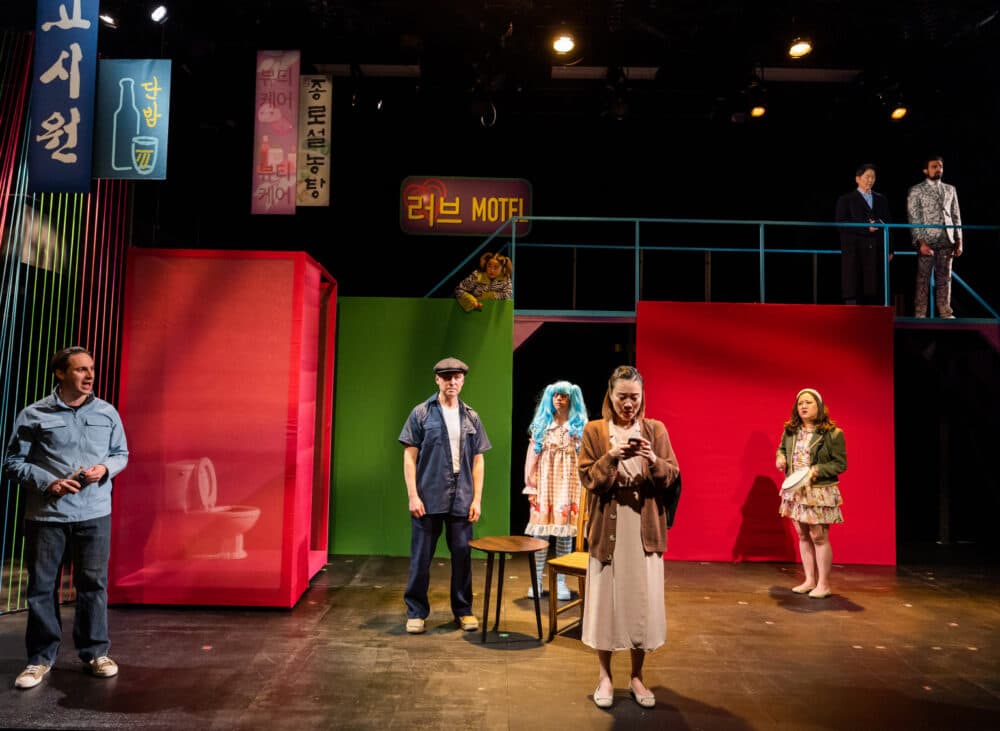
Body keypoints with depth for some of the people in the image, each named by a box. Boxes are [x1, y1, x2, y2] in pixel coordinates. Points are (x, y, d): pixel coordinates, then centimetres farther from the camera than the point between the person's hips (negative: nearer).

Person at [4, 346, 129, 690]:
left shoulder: (107, 412, 5)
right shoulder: (33, 415, -2)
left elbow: (121, 453, 14)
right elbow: (14, 462, 1)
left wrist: (105, 468, -7)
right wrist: (47, 483, -12)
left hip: (94, 513, 1)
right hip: (46, 514, -1)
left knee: (94, 583, 6)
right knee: (41, 586, 7)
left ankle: (95, 652, 20)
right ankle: (41, 657, 22)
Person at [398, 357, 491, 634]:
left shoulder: (471, 417, 9)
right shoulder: (421, 413, 0)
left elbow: (478, 461, 10)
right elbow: (409, 457, -2)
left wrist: (477, 499, 3)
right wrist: (413, 495, -9)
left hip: (461, 500, 3)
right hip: (428, 498, -2)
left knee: (462, 556, 8)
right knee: (421, 558, 5)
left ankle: (463, 610, 23)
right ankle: (416, 612, 19)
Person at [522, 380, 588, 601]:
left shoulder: (580, 426, 5)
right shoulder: (542, 425, 10)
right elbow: (532, 456, 7)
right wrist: (530, 486, 1)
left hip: (569, 484, -1)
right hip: (545, 483, 1)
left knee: (565, 532, -1)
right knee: (540, 531, 0)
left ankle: (560, 581, 10)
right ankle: (537, 579, 10)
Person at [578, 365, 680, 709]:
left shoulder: (656, 429, 4)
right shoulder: (594, 430, 0)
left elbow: (673, 479, 1)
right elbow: (588, 480, -5)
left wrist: (654, 461, -18)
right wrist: (611, 457, -21)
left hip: (645, 528, 1)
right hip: (608, 528, -1)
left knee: (644, 601, 6)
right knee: (605, 599, 5)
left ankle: (637, 676, 23)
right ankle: (604, 675, 22)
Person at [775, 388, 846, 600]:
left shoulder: (832, 433, -11)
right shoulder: (790, 431, 4)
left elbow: (841, 464, -9)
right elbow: (782, 448, 21)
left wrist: (816, 470, -21)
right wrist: (780, 457, -2)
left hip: (820, 492, -5)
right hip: (795, 491, 6)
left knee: (819, 536, 0)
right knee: (802, 536, 12)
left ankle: (823, 584, 14)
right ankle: (809, 580, 25)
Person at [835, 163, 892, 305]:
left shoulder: (881, 199, 18)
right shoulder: (846, 200, 5)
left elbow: (887, 225, 17)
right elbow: (840, 224, -6)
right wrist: (865, 227, -14)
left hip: (876, 250, 4)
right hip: (854, 250, -4)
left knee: (874, 291, 0)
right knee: (854, 290, -7)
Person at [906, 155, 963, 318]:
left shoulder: (950, 189, 15)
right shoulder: (916, 190, 1)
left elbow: (956, 216, 15)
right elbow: (913, 218, -5)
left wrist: (958, 241, 7)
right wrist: (921, 242, -14)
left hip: (946, 241, 4)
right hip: (927, 241, -4)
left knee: (944, 277, 4)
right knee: (923, 278, -4)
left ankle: (945, 312, 8)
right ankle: (920, 314, -2)